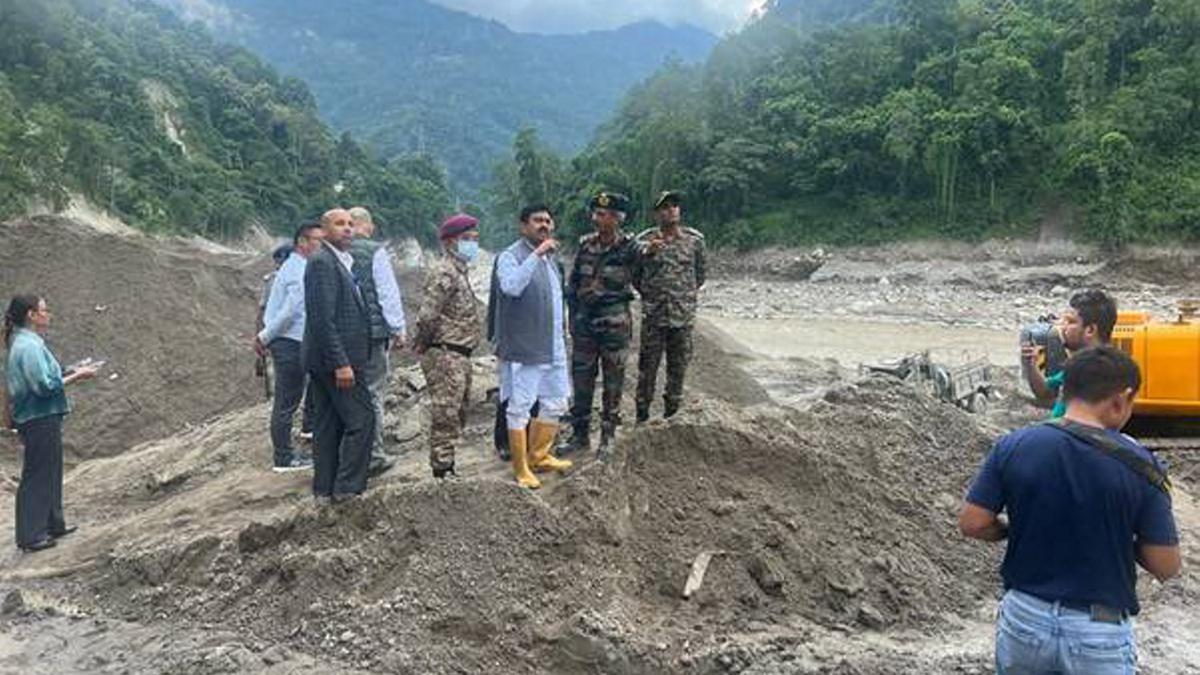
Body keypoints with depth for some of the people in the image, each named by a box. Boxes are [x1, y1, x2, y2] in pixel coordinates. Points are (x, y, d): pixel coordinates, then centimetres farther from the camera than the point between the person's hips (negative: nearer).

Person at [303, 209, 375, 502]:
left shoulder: (341, 261, 16)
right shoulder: (322, 261, -14)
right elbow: (323, 318, -21)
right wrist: (341, 363, -23)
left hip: (323, 362, 10)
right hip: (335, 358, -10)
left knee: (329, 423, 14)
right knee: (361, 419, -6)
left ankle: (325, 488, 21)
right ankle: (347, 487, 0)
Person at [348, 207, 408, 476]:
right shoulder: (375, 252, -9)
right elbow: (389, 294, -9)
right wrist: (398, 329, -1)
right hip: (373, 332, -4)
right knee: (373, 394, 2)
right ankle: (373, 454, 5)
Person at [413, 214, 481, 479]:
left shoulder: (459, 270, 18)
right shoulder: (444, 272, -15)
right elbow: (427, 315, -23)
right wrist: (424, 341, -11)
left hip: (459, 356, 10)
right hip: (445, 355, -10)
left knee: (457, 414, 17)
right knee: (445, 414, -6)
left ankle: (445, 463, 28)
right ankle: (442, 469, 0)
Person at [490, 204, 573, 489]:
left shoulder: (550, 257, 15)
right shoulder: (510, 256, -11)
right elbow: (511, 286, -32)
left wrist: (563, 333, 21)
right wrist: (536, 254, -31)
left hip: (553, 347, 9)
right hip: (523, 347, -8)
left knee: (555, 404, 16)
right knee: (520, 409, 1)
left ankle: (539, 456, 32)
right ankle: (521, 469, 11)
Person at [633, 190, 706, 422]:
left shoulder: (695, 239, 2)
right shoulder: (645, 241, -2)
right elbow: (634, 275, 9)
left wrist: (686, 295, 11)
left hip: (684, 315, 1)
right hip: (653, 316, -1)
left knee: (678, 367, 8)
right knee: (647, 367, 3)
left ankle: (672, 413, 21)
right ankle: (642, 415, 14)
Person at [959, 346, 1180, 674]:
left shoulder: (1013, 446, -10)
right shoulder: (1138, 465, -14)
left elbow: (972, 523, -7)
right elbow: (1166, 566, -10)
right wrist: (1122, 536, 8)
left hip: (1024, 616, 2)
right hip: (1100, 633, -1)